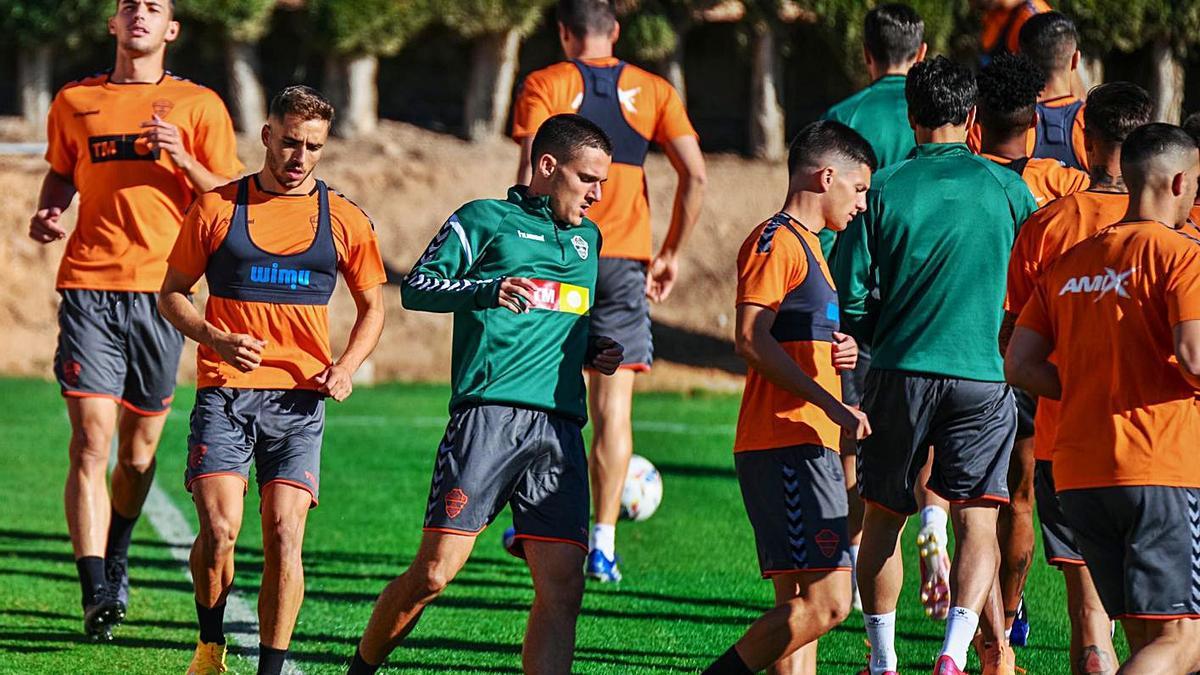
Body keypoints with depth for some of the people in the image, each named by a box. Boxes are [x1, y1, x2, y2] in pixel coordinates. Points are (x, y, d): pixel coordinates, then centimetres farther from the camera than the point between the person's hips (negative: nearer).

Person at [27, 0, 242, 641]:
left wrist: (184, 160, -12)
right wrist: (46, 214, 4)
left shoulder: (198, 105, 7)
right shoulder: (74, 101, 12)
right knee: (90, 443, -12)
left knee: (139, 451, 8)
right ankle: (97, 595, -16)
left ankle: (115, 559, 34)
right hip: (89, 286, 0)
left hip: (160, 289, 0)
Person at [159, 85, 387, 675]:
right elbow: (171, 295, 10)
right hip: (224, 394, -1)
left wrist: (347, 366, -1)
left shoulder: (344, 221, 8)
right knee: (220, 529, -14)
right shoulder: (217, 209, 5)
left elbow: (373, 307, 18)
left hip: (298, 401, 1)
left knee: (284, 533, -10)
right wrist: (217, 339, -9)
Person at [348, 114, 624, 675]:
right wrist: (484, 290, -20)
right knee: (434, 571, -9)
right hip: (489, 414, -5)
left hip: (561, 427, 5)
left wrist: (595, 351, 17)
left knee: (563, 586, -7)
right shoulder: (485, 219, 6)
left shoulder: (588, 238, 25)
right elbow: (416, 287, -4)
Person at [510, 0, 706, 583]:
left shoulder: (544, 86, 1)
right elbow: (695, 174, 0)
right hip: (625, 259, 1)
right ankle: (603, 544, -1)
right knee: (614, 404, 3)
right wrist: (672, 253, 10)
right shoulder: (653, 91, 7)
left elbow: (532, 172, -12)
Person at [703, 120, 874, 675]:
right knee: (826, 601, -16)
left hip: (807, 447, 11)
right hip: (788, 445, -11)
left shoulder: (806, 245, 23)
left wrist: (835, 354, 12)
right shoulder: (778, 241, -8)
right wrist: (831, 404, -21)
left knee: (797, 605, 7)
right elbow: (751, 339, -18)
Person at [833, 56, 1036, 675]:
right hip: (983, 375, 0)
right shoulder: (1004, 187, 2)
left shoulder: (884, 189, 0)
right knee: (977, 521, 0)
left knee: (882, 518, 14)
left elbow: (849, 296, 0)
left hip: (901, 370, 0)